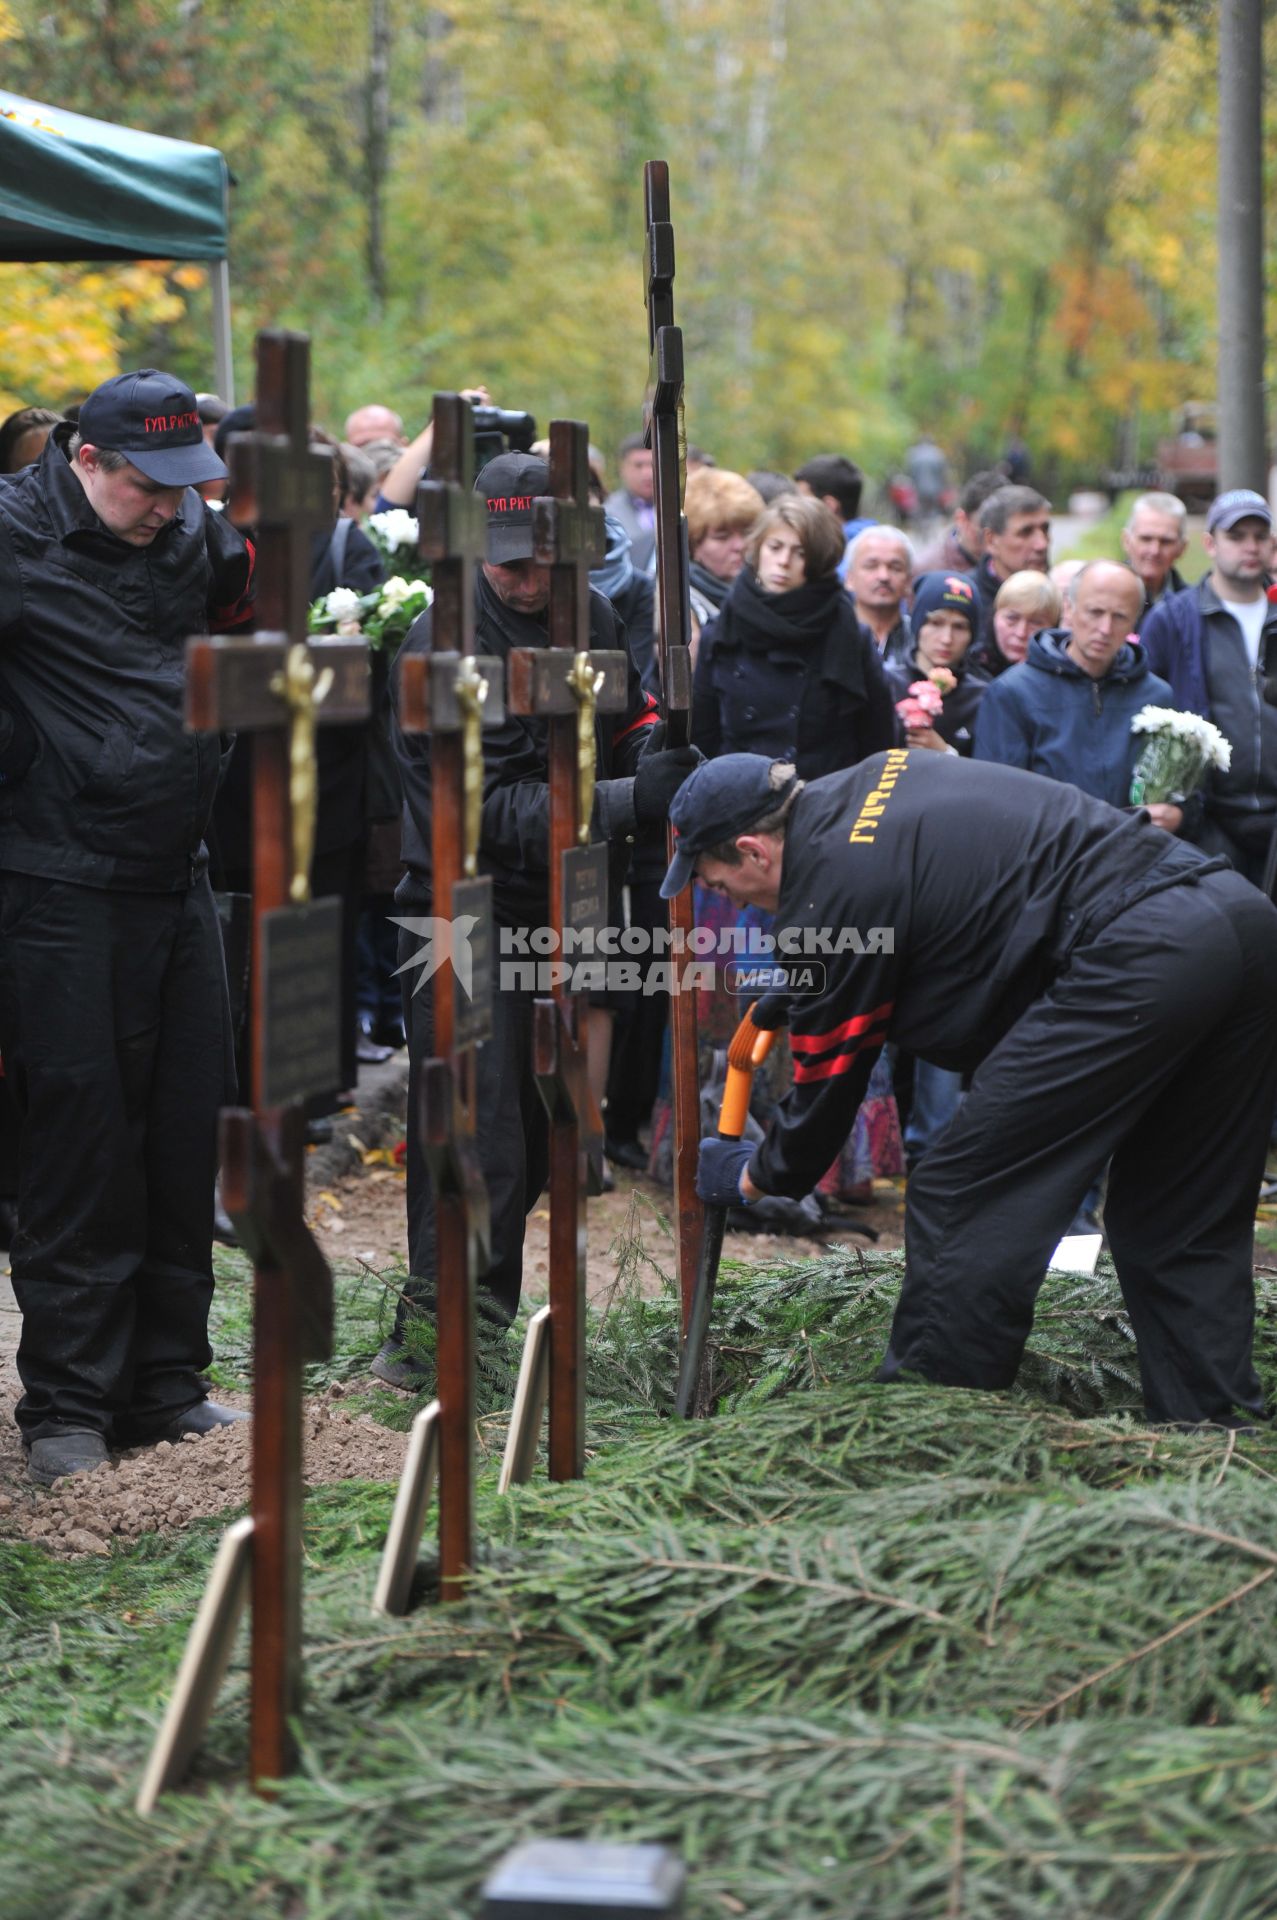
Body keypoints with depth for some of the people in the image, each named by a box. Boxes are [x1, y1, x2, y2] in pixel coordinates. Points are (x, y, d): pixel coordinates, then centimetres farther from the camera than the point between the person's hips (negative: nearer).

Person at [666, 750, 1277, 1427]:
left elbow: (828, 1083, 5)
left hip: (1136, 956, -10)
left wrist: (754, 1177, 24)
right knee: (1171, 1226, 19)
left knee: (959, 1202, -2)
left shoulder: (836, 889, -5)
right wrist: (792, 995, 41)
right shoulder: (872, 779, 21)